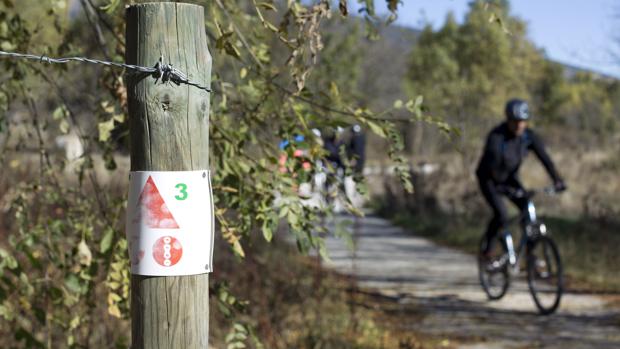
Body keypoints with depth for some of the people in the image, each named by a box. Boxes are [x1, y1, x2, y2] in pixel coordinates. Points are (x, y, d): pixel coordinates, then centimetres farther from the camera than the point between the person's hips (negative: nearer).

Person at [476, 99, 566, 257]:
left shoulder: (529, 136, -14)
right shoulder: (496, 136, -28)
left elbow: (544, 157, -21)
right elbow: (492, 162, -38)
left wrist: (557, 180, -34)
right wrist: (501, 186, -49)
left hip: (510, 178, 5)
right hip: (489, 179, -5)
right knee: (501, 215, -23)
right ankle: (487, 245, 2)